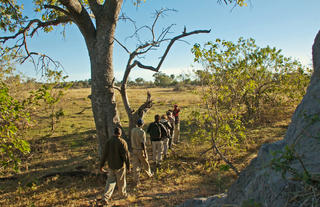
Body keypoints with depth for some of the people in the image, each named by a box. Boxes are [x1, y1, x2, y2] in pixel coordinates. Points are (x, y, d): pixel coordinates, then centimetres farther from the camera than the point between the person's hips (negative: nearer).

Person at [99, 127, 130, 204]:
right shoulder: (122, 142, -17)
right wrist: (128, 166, -6)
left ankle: (106, 197, 5)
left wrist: (101, 165, 6)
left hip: (111, 166, 3)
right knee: (121, 181, 16)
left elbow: (104, 154, -2)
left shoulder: (108, 142, -6)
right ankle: (123, 194, 35)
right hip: (120, 166, -3)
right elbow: (126, 155, -16)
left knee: (110, 181, 15)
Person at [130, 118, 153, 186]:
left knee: (135, 165, 7)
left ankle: (136, 181, 9)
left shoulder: (133, 130, -2)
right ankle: (149, 174, 41)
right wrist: (145, 152, -15)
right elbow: (142, 143, -21)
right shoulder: (142, 132, -20)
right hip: (141, 150, -5)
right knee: (145, 164, 18)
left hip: (134, 150, 5)